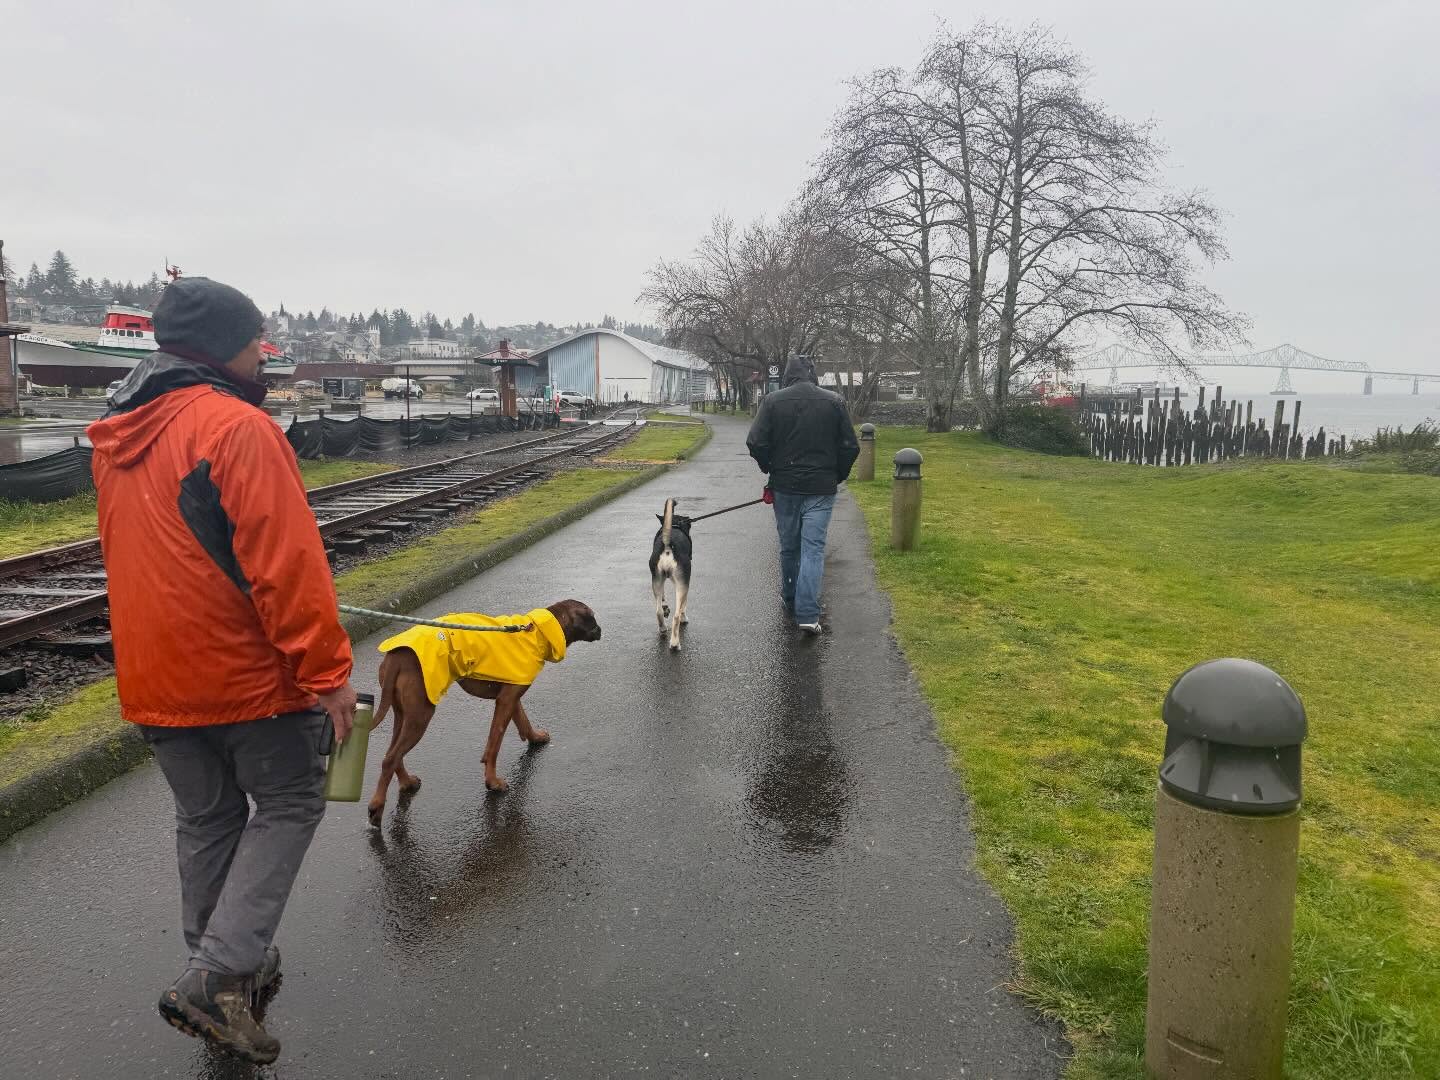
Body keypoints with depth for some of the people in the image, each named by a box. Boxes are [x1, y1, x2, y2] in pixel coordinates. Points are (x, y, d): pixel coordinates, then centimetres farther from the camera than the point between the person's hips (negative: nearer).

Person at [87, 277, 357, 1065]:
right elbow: (286, 563, -22)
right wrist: (327, 669, -19)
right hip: (247, 673, -8)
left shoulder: (117, 437, 10)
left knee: (205, 819, 19)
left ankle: (234, 973, 31)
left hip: (154, 676, 8)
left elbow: (132, 559, 17)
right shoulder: (237, 427, -17)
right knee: (288, 805, 9)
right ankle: (216, 977, 2)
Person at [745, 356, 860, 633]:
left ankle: (790, 600, 32)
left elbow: (756, 443, -7)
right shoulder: (834, 402, -1)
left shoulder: (773, 401, -2)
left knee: (788, 546, 16)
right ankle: (808, 614, -11)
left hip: (785, 486, 1)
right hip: (821, 488, -1)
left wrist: (770, 469, 11)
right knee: (813, 548, -2)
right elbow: (850, 447, -1)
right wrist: (837, 476, 15)